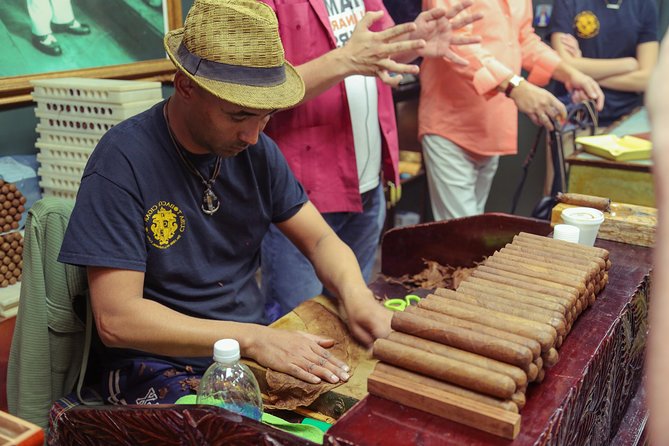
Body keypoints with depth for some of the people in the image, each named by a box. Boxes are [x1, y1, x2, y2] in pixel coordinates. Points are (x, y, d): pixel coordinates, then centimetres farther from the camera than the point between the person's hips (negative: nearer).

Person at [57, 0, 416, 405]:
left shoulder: (257, 151, 1)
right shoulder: (123, 160, -18)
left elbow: (321, 240, 8)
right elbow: (116, 319, -21)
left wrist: (357, 296, -14)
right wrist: (252, 338, -29)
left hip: (258, 350, 6)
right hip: (160, 368, -5)